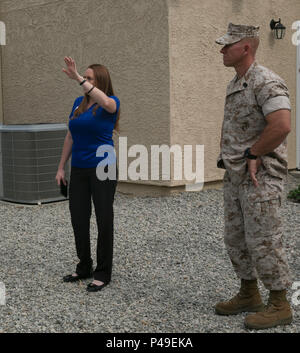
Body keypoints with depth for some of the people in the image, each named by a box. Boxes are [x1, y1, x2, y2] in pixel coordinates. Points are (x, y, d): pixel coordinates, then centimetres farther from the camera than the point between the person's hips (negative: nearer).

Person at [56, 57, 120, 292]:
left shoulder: (111, 103, -7)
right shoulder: (79, 103, 10)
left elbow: (105, 102, -34)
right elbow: (70, 137, 15)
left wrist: (77, 78, -38)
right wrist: (61, 167, 13)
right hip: (79, 169, 6)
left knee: (104, 220, 0)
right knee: (79, 219, 10)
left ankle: (103, 273, 10)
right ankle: (84, 268, 25)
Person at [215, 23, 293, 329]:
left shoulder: (266, 83, -16)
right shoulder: (234, 85, 14)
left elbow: (282, 126, -30)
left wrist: (252, 154, -18)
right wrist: (227, 155, 12)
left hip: (261, 176, -9)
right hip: (236, 176, 9)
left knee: (263, 241, -5)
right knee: (236, 239, 13)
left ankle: (279, 306, 8)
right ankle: (249, 295, 27)